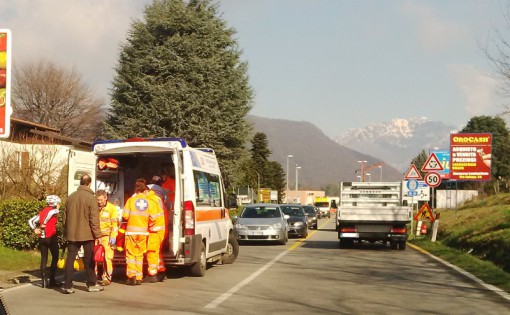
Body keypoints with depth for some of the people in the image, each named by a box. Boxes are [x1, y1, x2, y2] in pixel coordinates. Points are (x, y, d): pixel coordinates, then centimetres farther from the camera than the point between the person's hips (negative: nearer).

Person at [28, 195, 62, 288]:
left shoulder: (42, 211, 12)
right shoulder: (54, 210, -5)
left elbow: (31, 221, 5)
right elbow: (49, 213, -27)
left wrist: (35, 229, -3)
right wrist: (44, 224, -15)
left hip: (42, 238, 6)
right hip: (51, 237, -6)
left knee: (44, 259, 8)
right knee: (55, 258, 6)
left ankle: (44, 281, 5)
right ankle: (52, 280, 2)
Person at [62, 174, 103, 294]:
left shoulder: (70, 197, 7)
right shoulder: (91, 198, -11)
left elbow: (65, 216, 14)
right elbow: (94, 218, -13)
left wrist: (66, 232, 22)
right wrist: (97, 234, -7)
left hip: (72, 234, 4)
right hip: (87, 234, -4)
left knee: (70, 259, 4)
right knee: (89, 260, 7)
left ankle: (67, 285, 0)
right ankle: (92, 284, 15)